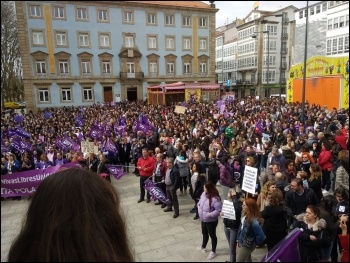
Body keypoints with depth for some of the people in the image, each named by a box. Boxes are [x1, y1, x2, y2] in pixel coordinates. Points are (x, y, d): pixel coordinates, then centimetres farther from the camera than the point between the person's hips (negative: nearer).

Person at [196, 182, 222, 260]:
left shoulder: (215, 199, -32)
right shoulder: (204, 194, -6)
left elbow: (219, 210, -30)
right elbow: (200, 201, 14)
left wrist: (210, 214, -32)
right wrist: (199, 205, -3)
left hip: (211, 221, -7)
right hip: (203, 219, 7)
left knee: (212, 235, 14)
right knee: (204, 234, 28)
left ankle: (213, 252, 34)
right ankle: (203, 247, 51)